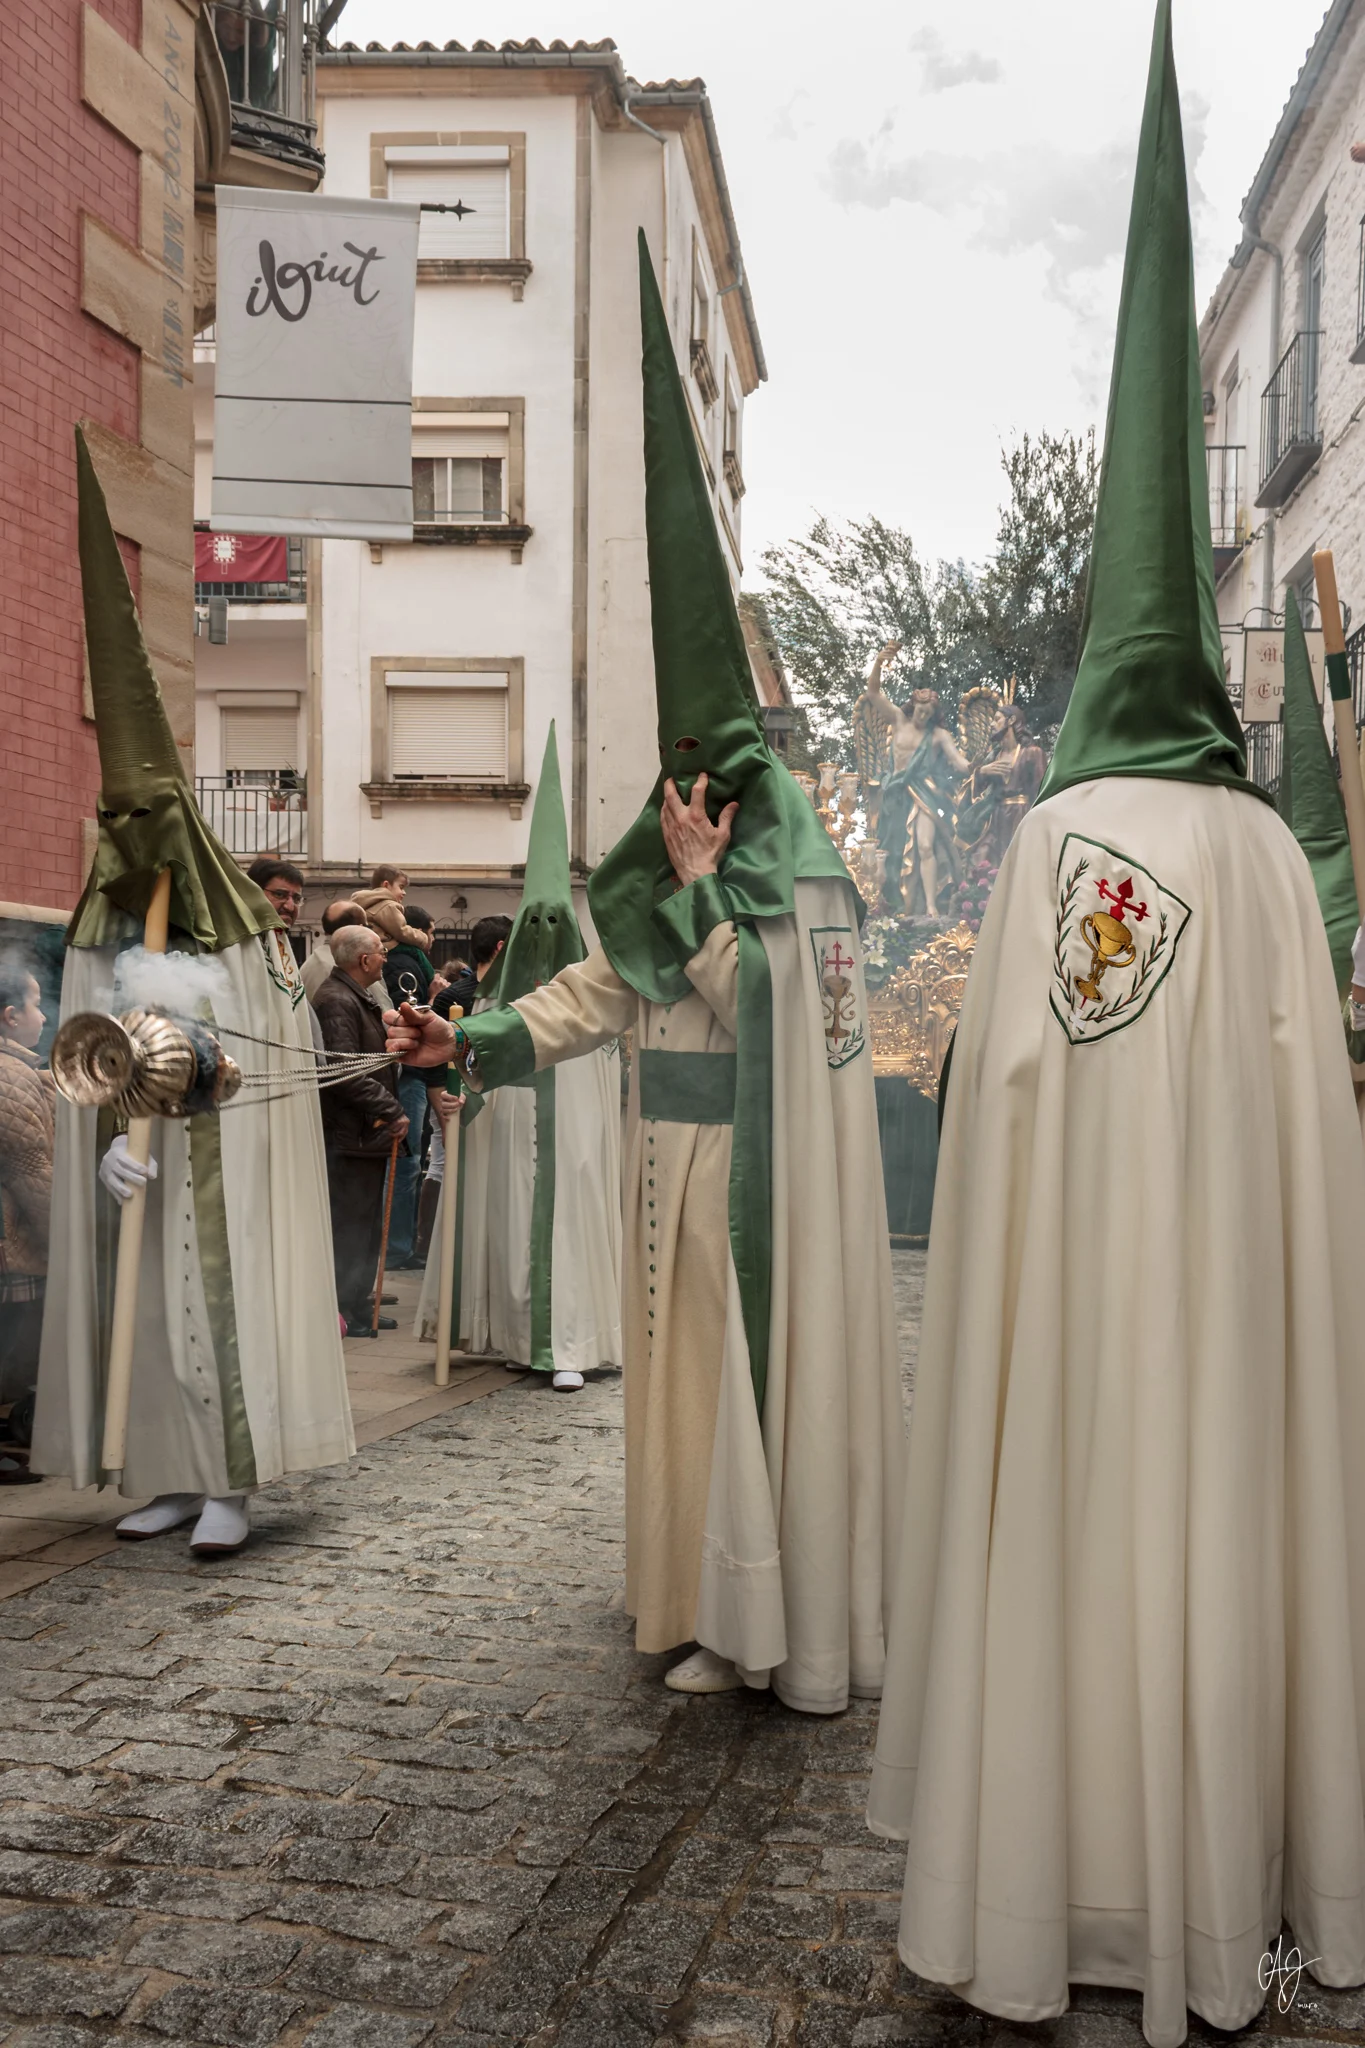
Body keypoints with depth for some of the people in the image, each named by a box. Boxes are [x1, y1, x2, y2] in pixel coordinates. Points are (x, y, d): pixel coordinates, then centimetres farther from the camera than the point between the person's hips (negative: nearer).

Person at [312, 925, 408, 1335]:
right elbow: (347, 1073, -24)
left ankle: (358, 1306, 24)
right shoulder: (337, 1001, -17)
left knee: (366, 1228, 16)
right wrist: (391, 1112, -18)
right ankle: (343, 1312, 3)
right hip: (351, 1136, -11)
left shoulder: (355, 998, 19)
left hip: (367, 1133, 11)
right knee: (350, 1229, -4)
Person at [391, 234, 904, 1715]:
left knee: (787, 1376, -2)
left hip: (775, 1180, -8)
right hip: (688, 1170, 8)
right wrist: (478, 1043, 5)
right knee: (697, 1380, 11)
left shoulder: (794, 887, -9)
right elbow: (603, 992, 12)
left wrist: (698, 884, -15)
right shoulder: (675, 885, 13)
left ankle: (819, 1635, 9)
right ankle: (733, 1620, 24)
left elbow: (737, 996, -17)